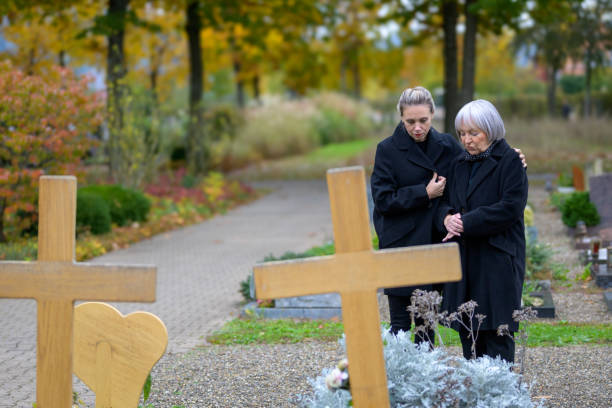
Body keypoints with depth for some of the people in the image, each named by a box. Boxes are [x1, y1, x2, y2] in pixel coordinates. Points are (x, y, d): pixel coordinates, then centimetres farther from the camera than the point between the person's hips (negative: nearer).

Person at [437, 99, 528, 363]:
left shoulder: (510, 161, -6)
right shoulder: (460, 164, 15)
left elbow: (510, 208, -14)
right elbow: (445, 200, 19)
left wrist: (466, 222, -15)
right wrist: (447, 217, -6)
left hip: (497, 259, -6)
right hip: (464, 258, 6)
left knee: (496, 332, -5)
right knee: (467, 329, 7)